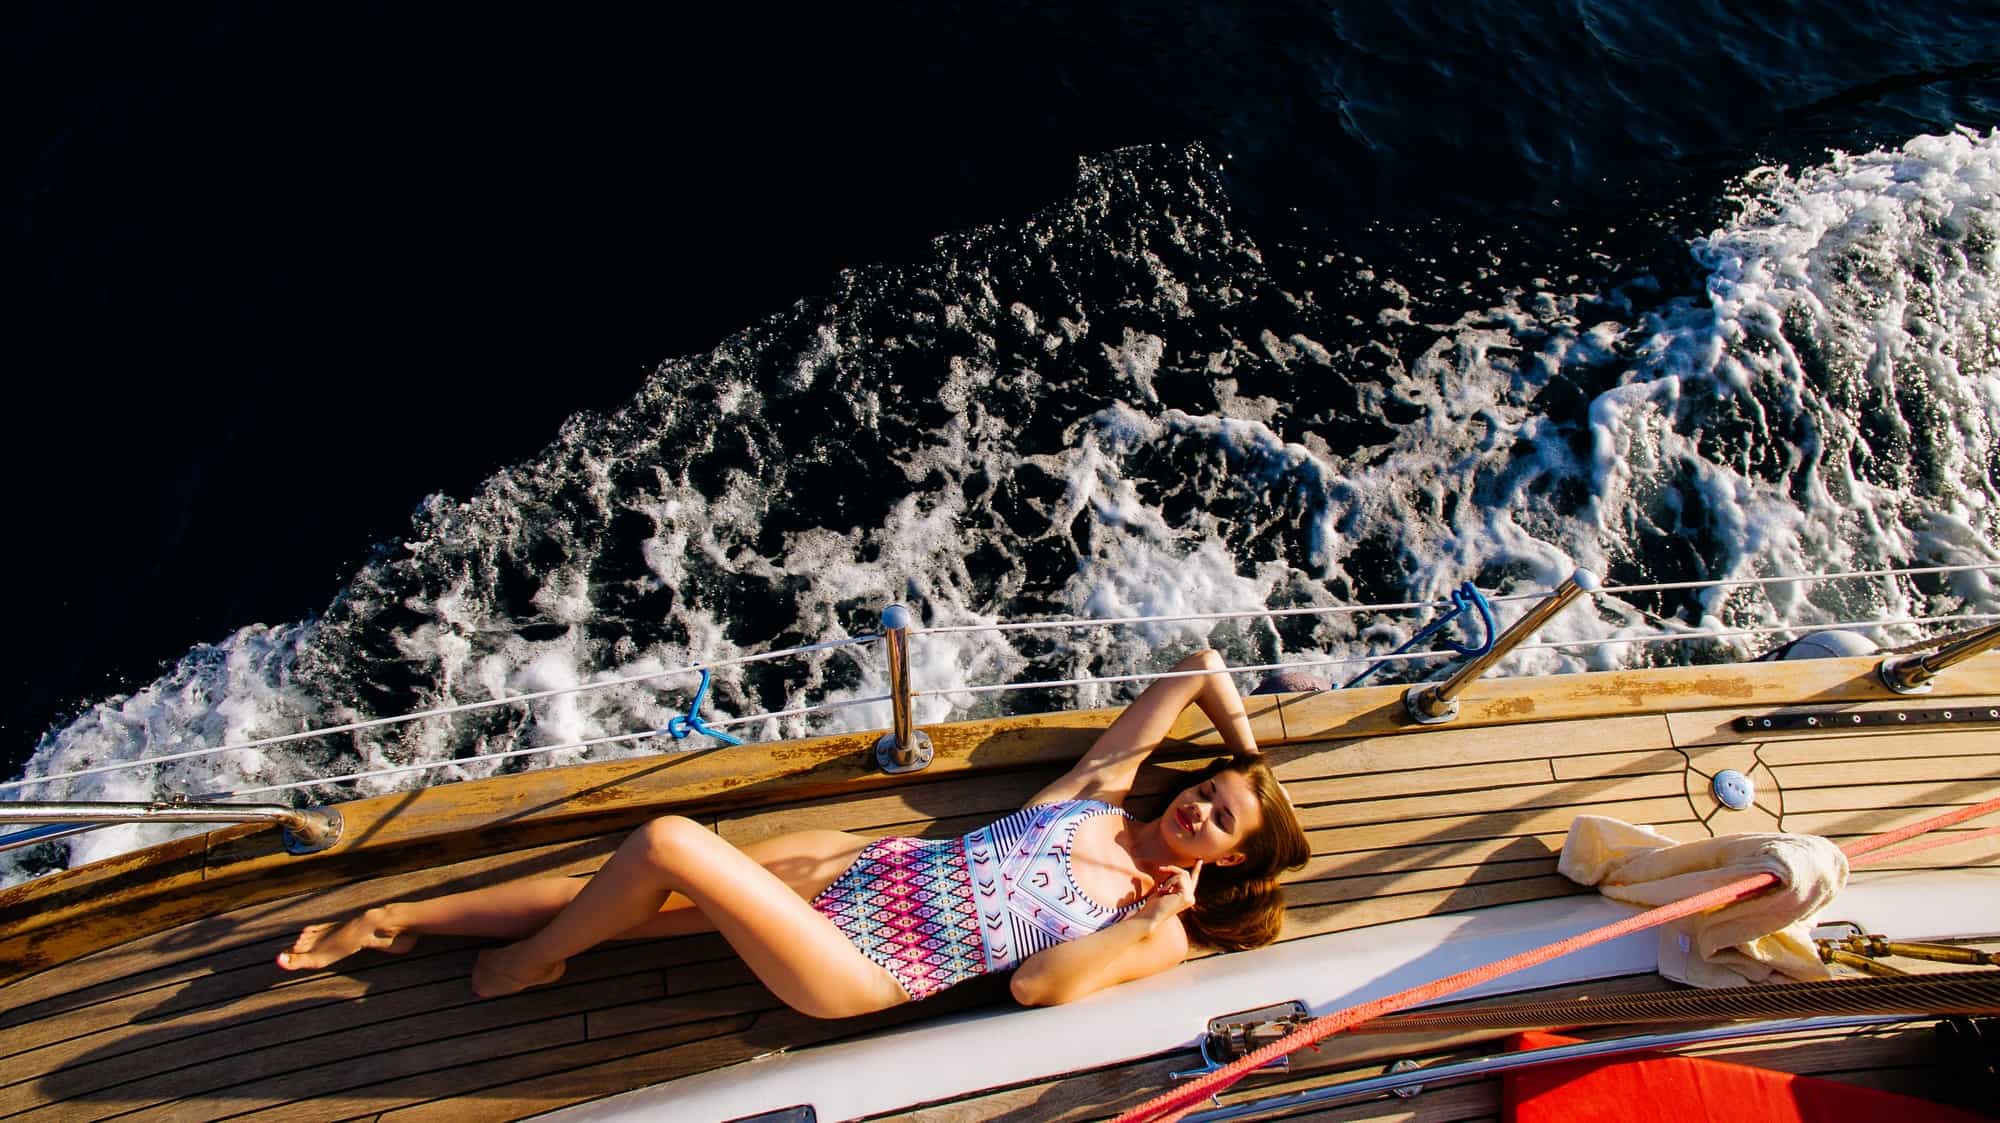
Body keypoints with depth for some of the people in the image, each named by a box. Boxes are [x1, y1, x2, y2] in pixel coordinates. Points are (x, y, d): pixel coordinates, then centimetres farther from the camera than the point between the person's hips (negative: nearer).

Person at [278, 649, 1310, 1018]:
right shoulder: (1099, 794, 6)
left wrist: (1146, 926, -14)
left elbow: (1035, 986, -16)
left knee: (667, 846, -21)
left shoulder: (1158, 930, -2)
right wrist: (1250, 754, 21)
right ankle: (394, 919, 22)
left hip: (857, 972, -4)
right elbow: (1201, 664, 11)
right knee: (613, 891, 1)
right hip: (863, 868, 5)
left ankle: (531, 961, 11)